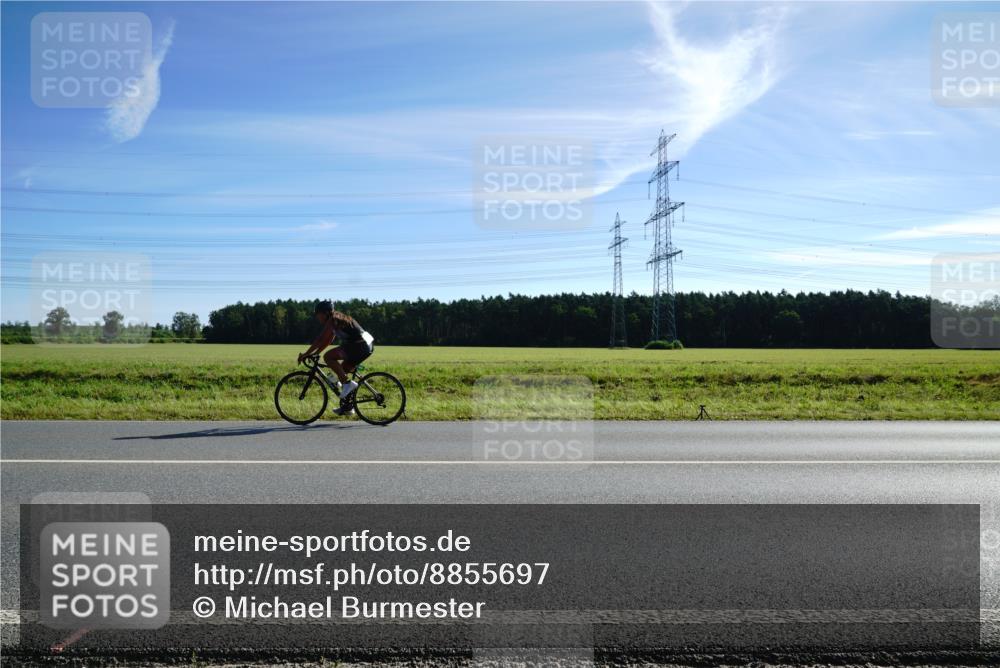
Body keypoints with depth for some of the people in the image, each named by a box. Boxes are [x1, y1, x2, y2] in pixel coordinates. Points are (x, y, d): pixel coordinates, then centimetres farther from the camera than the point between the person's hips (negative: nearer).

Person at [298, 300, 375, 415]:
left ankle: (348, 383, -9)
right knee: (342, 371, 17)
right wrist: (313, 354, 21)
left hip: (359, 346, -10)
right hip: (367, 346, 10)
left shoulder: (333, 319, -9)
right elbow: (328, 340, 25)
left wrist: (306, 354, -8)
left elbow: (320, 339, -13)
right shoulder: (336, 319, 21)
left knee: (327, 357, -10)